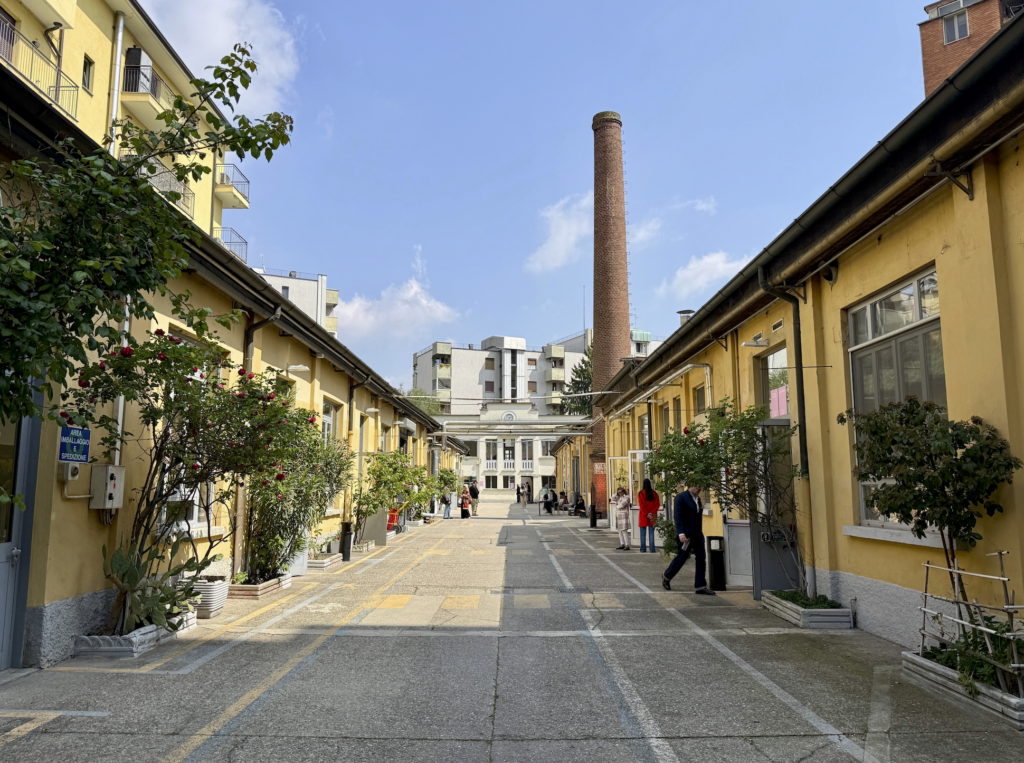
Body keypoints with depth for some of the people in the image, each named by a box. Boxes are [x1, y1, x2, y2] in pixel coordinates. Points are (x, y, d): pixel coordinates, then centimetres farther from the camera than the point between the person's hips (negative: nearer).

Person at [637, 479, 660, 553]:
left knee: (643, 534, 4)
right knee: (651, 533, 6)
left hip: (644, 516, -3)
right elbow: (657, 504, -1)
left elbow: (642, 505, -11)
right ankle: (652, 549, 3)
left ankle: (643, 549, 4)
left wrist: (646, 514, -9)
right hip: (653, 517, 3)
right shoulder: (654, 493, 3)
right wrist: (652, 513, -6)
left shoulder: (641, 493, -7)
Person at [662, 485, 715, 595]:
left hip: (697, 534, 7)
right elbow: (677, 516, -18)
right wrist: (681, 533, -26)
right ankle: (666, 577, 24)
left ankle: (700, 586, 4)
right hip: (686, 534, -7)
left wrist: (700, 533, 20)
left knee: (701, 559, 0)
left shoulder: (697, 498, 13)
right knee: (681, 558, 2)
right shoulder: (681, 497, -11)